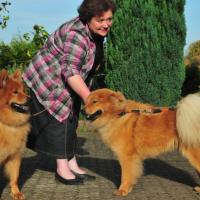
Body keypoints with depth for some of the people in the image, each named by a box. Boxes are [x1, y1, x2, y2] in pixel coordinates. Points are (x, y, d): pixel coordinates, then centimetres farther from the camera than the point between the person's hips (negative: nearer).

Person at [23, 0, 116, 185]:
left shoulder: (96, 32, -1)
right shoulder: (77, 35, -30)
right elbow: (71, 72, -34)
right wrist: (89, 98, -38)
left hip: (65, 84, 9)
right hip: (46, 81, -9)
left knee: (70, 122, 8)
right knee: (59, 120, -8)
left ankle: (72, 165, 14)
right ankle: (62, 169, 0)